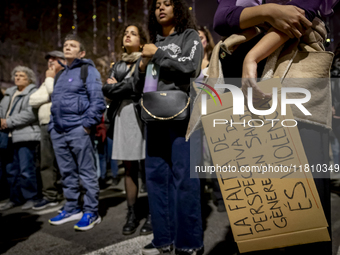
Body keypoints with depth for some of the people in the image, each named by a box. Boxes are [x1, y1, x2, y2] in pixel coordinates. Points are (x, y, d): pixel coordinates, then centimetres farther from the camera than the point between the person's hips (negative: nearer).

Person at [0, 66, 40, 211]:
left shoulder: (33, 93, -4)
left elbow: (30, 114, -16)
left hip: (25, 136, -8)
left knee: (26, 170, -6)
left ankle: (30, 198, 7)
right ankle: (15, 198, 23)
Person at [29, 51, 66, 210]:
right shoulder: (47, 83, 25)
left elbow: (55, 93, -16)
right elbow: (32, 101, 13)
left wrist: (50, 78, 0)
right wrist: (48, 96, -2)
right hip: (46, 126, 8)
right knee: (47, 163, 6)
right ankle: (50, 196, 11)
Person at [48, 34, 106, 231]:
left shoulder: (88, 70, 0)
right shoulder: (61, 74, 22)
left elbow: (97, 100, -10)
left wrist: (88, 125, -16)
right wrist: (52, 126, 15)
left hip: (78, 130, -7)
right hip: (58, 133, 8)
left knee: (87, 173, -1)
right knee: (68, 174, 13)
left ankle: (91, 212, 8)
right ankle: (72, 209, 25)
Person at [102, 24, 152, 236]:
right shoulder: (118, 65, 22)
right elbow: (106, 89, 12)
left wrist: (117, 86, 2)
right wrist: (126, 87, -6)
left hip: (142, 115, -5)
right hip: (122, 117, 5)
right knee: (129, 167, 6)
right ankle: (132, 214, 13)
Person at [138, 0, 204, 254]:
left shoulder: (190, 36, 8)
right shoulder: (154, 43, 21)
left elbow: (190, 67, -10)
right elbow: (142, 83, 22)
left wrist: (158, 54, -4)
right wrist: (143, 66, 2)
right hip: (156, 115, 6)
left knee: (183, 177, -6)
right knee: (156, 175, 5)